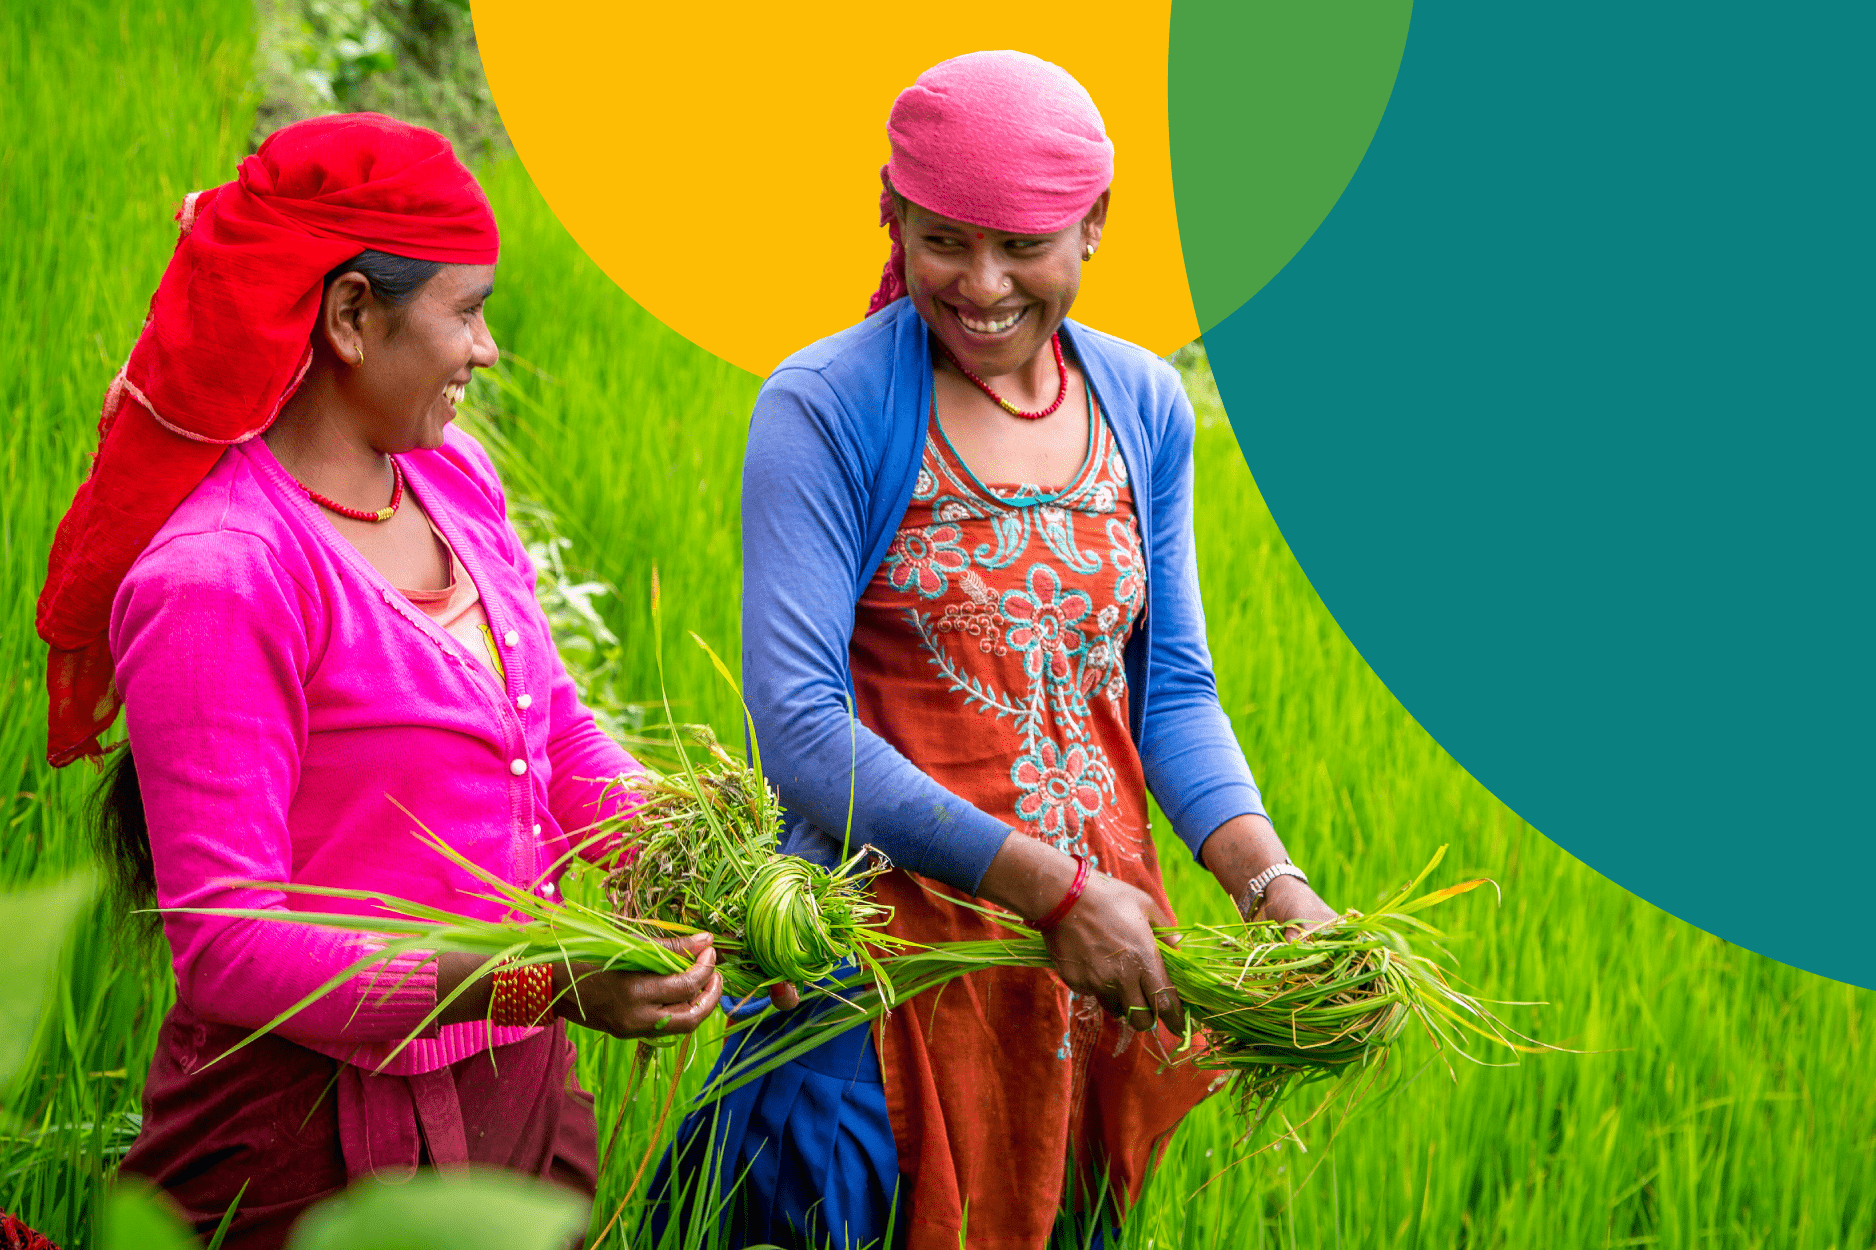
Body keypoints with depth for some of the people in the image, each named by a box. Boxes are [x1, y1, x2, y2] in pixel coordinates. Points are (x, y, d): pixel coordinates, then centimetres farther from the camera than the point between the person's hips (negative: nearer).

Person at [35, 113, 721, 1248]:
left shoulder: (449, 476, 5)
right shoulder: (217, 578, -20)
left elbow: (562, 743, 15)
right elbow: (226, 946, -22)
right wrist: (542, 983, -29)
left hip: (517, 1091, 8)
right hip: (328, 1147, -8)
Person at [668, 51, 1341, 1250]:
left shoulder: (1144, 408, 6)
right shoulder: (824, 408, -10)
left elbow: (1171, 691, 9)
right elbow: (799, 726, -17)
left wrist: (1270, 881, -9)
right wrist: (1052, 889, -22)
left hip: (1105, 949, 5)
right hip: (897, 946, -5)